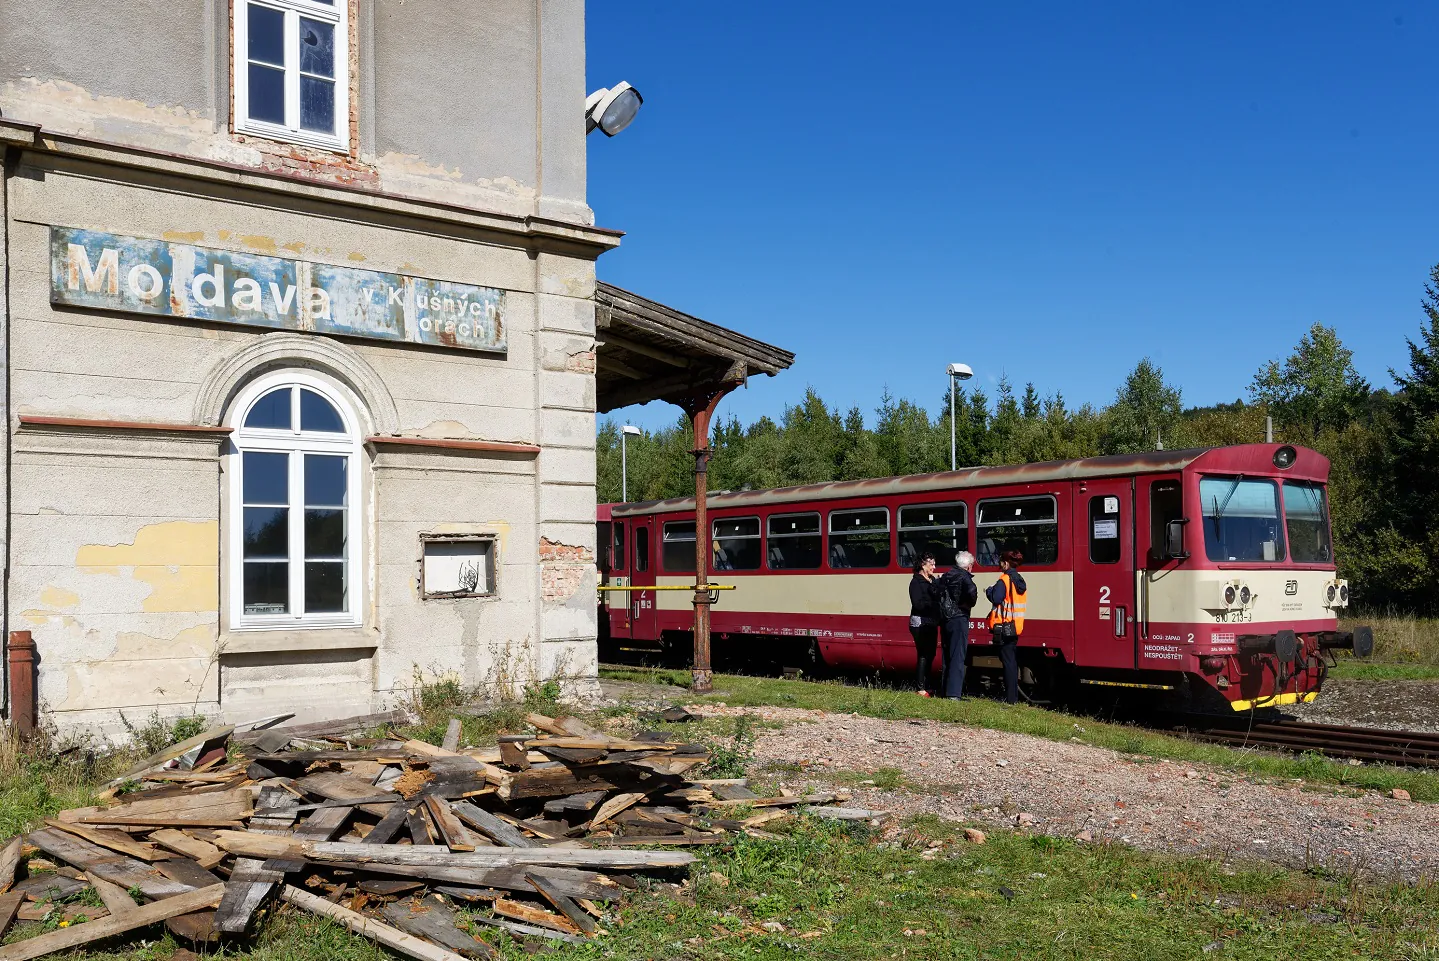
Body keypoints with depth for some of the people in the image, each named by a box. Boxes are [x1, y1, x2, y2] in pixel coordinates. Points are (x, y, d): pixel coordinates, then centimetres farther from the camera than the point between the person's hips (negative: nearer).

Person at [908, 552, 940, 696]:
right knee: (923, 655, -8)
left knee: (930, 654, 11)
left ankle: (926, 686, 19)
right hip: (920, 623, -8)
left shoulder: (933, 580, 14)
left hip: (932, 623, 8)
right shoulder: (916, 582, -9)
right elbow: (917, 604, -17)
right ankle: (921, 689, -4)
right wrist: (934, 603, -19)